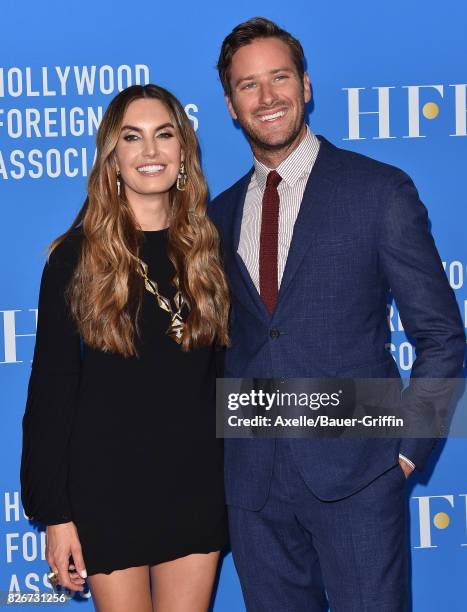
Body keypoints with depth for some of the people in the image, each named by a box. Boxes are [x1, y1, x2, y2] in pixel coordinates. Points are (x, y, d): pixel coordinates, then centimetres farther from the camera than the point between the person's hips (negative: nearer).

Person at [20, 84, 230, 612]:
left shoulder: (207, 249, 5)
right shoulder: (78, 255, -5)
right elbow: (52, 387, -5)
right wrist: (53, 511, -8)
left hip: (198, 483, 3)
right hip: (108, 485, -3)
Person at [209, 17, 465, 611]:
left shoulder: (380, 190, -3)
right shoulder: (219, 215, 11)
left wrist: (408, 449, -6)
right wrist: (223, 443, 6)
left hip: (357, 474, -4)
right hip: (252, 479, 4)